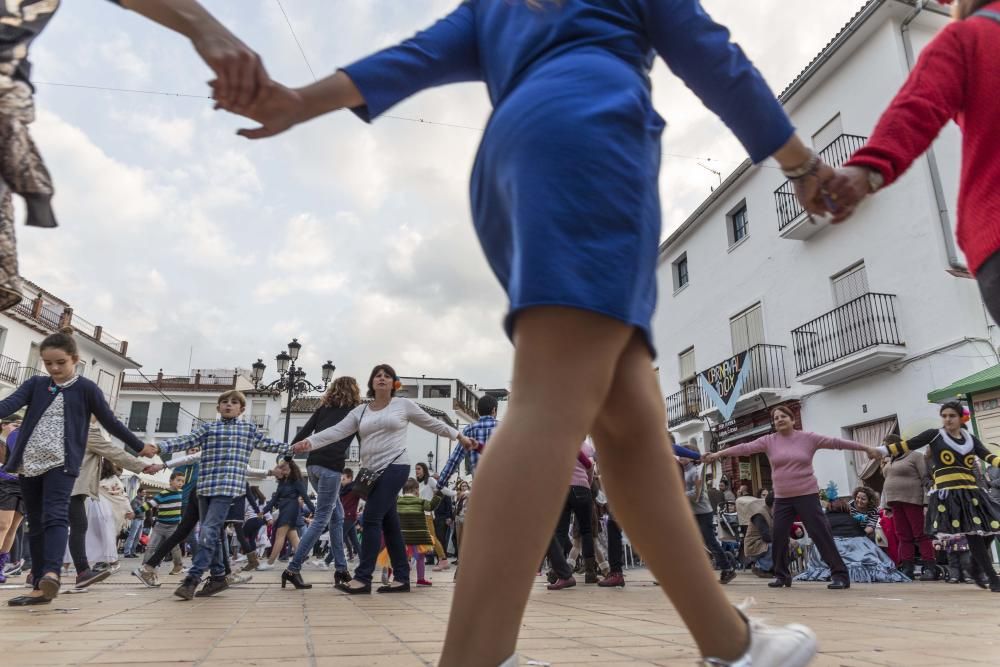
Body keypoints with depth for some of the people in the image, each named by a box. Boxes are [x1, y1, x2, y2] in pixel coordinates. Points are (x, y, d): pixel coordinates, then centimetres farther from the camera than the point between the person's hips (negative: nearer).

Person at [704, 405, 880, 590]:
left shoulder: (808, 438, -1)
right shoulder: (769, 441, 0)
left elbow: (835, 442, -2)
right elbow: (746, 448, -6)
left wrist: (866, 448, -3)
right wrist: (718, 454, -14)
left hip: (807, 495, -2)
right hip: (782, 498, 3)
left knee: (821, 534, -5)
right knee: (778, 537, 4)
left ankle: (840, 574, 4)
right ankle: (781, 575, 20)